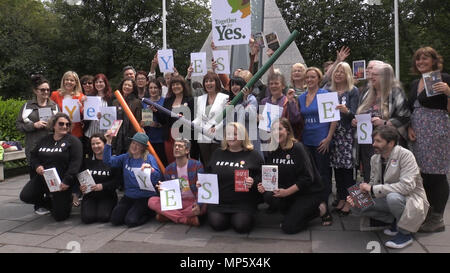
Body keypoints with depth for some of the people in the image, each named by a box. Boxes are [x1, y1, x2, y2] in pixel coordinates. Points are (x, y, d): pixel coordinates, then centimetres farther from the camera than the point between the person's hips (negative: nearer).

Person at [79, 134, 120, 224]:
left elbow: (118, 180, -11)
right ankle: (93, 208, 16)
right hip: (89, 196, 3)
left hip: (107, 196, -3)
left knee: (103, 217, -23)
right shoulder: (87, 161, 9)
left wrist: (103, 186, -21)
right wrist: (80, 186, -12)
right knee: (87, 218, -19)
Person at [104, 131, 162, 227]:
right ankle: (132, 211, 19)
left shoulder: (149, 158, -8)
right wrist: (108, 142, -11)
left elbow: (157, 179, -15)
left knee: (131, 221, -19)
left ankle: (149, 213, 9)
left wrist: (151, 168, -35)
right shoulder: (125, 157, 6)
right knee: (115, 219, -8)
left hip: (145, 197, -5)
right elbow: (108, 161, -5)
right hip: (129, 196, 5)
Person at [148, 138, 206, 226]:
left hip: (193, 202, -4)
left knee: (203, 207, -39)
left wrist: (199, 205, -29)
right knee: (152, 201, -19)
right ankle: (187, 219, -27)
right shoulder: (169, 169, 6)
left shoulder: (196, 165, -6)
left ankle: (168, 216, -20)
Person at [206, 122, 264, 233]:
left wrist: (253, 182, -22)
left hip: (243, 202, -3)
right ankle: (225, 216, 19)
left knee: (241, 226, -19)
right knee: (217, 224, -16)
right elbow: (208, 173, 22)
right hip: (218, 201, 3)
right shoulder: (218, 153, 15)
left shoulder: (253, 155, 3)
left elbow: (262, 177, -2)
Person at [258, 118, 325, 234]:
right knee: (268, 196, -25)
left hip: (309, 192, -5)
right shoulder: (274, 151, 3)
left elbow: (307, 178, -19)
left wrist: (287, 192, -26)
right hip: (286, 191, 5)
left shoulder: (298, 148, -15)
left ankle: (317, 211, 9)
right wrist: (263, 185, -19)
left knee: (288, 227, -16)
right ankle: (295, 213, 1)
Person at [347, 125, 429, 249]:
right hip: (388, 198, 7)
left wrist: (373, 189, -30)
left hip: (411, 198, -7)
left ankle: (405, 234, -12)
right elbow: (373, 183, 4)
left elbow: (407, 185, -31)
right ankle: (395, 221, 5)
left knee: (393, 197, -38)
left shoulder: (405, 155, -20)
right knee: (357, 206, -9)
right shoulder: (375, 158, 1)